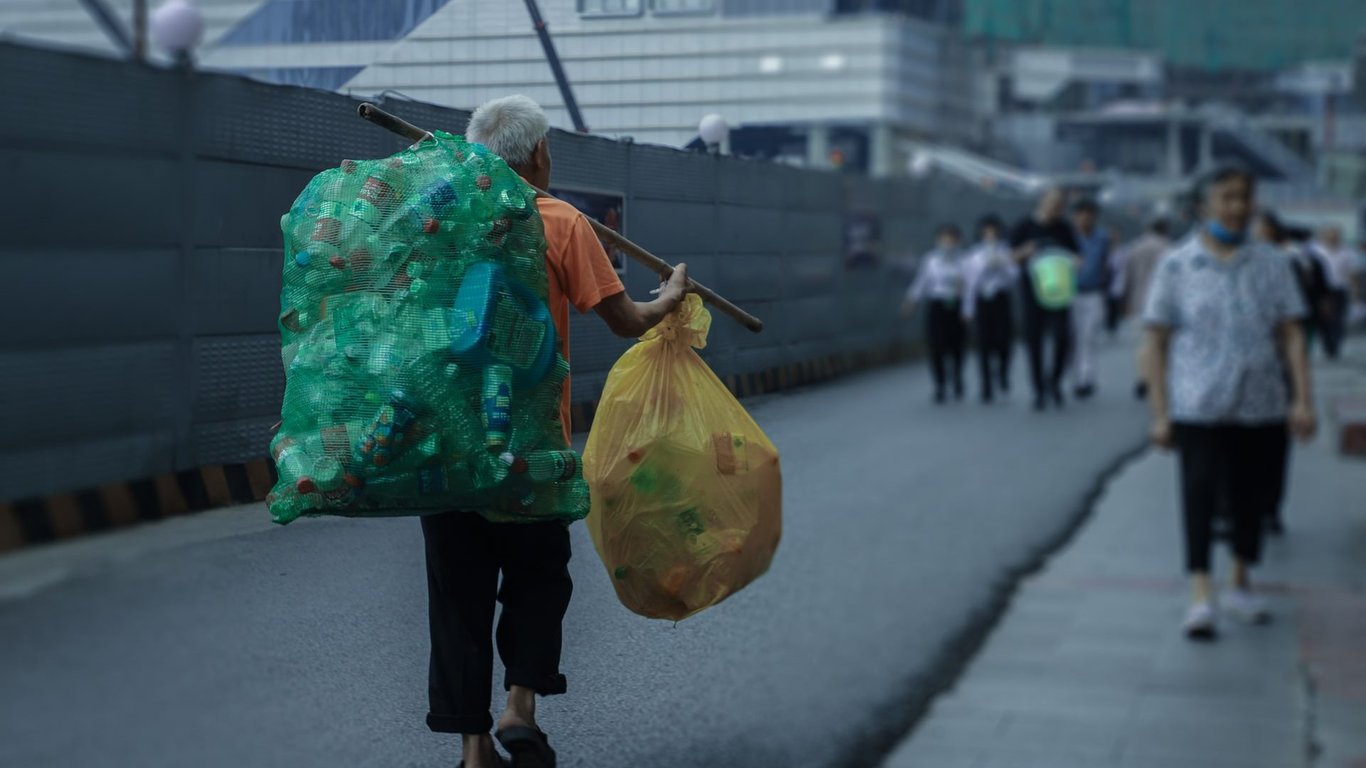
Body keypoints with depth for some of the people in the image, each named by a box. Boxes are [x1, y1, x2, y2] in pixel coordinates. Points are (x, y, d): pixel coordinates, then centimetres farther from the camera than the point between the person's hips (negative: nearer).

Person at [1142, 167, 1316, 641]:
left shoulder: (1271, 265, 7)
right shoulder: (1177, 266, 0)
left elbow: (1291, 335, 5)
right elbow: (1156, 341, 1)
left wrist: (1302, 400, -6)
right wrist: (1160, 414, -4)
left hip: (1262, 405, 3)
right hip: (1198, 406, -3)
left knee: (1252, 494, 11)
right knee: (1200, 492, -9)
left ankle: (1240, 585, 28)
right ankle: (1201, 597, -9)